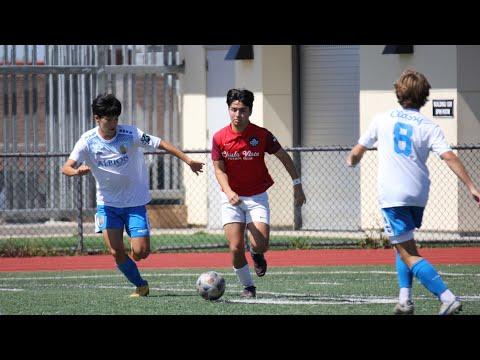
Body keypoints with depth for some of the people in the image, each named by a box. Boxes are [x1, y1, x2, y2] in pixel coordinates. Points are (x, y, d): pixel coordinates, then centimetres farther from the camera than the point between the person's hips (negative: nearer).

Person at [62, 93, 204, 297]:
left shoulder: (130, 134, -12)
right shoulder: (88, 141, -10)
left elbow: (161, 144, -7)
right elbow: (66, 168, -19)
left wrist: (188, 161, -12)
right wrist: (76, 171, -43)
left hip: (135, 202, -1)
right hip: (107, 203, 1)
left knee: (141, 252, -11)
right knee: (116, 253, -10)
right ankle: (141, 285, 13)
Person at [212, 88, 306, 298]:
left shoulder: (261, 135, -9)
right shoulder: (219, 138, -7)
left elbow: (284, 157, 3)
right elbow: (219, 170, -4)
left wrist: (297, 185, 1)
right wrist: (228, 191, -22)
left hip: (257, 196, -1)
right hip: (232, 198, 1)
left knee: (260, 245, -16)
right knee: (235, 248, -10)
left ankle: (256, 254, 22)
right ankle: (248, 287, 13)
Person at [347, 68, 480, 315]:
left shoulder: (382, 119, 4)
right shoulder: (429, 127, 3)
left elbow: (356, 153, 13)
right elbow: (449, 157, -11)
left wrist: (352, 161, 36)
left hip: (392, 195, -3)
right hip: (418, 195, 3)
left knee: (408, 254, -7)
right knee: (403, 246, 26)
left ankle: (448, 298, -21)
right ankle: (405, 300, 13)